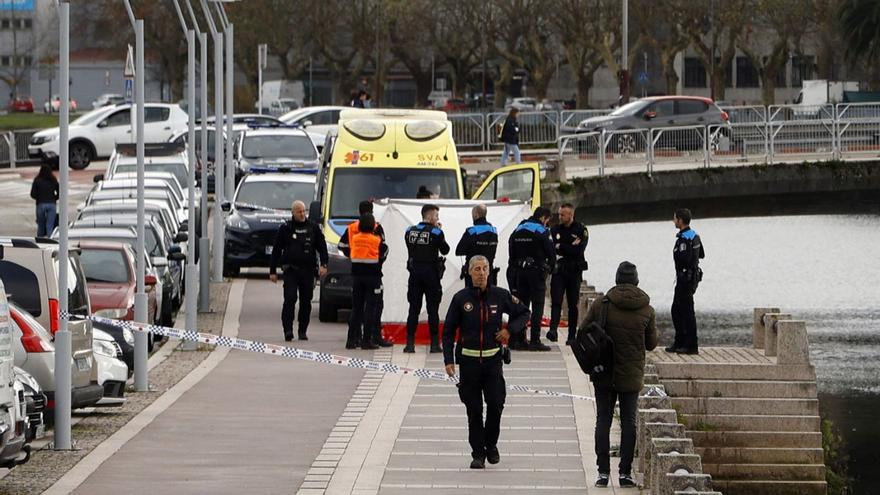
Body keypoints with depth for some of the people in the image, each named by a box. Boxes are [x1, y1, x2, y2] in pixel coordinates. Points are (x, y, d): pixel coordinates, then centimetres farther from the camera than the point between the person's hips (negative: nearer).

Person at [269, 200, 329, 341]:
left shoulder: (313, 227, 9)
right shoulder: (285, 228, 5)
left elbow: (322, 246, 11)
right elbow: (276, 250, 8)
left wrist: (323, 264, -4)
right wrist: (273, 271, 5)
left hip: (308, 270, 2)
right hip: (290, 270, -2)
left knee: (306, 301, 5)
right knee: (290, 299, -15)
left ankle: (302, 331, 13)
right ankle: (288, 329, -17)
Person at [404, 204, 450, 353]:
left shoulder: (410, 231, 3)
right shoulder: (436, 232, -10)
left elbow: (410, 249, 11)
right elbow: (445, 250, 0)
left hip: (415, 273, 3)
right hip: (431, 273, -3)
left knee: (413, 309, 6)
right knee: (433, 310, 2)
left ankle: (410, 343, 2)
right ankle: (435, 344, 2)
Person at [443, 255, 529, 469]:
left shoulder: (500, 296, 0)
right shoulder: (461, 298, -1)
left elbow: (523, 313, 14)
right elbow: (448, 331, 4)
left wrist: (510, 329, -3)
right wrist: (448, 360, -4)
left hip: (493, 359, 0)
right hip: (468, 360, 0)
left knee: (496, 405, -6)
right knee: (474, 409, 2)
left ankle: (491, 445, 17)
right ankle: (478, 453, 11)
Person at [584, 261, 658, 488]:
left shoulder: (601, 306, -8)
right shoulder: (646, 311, -5)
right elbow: (652, 343, 4)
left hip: (604, 374, -1)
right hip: (632, 375, 1)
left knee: (603, 420, 6)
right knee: (628, 421, 8)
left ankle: (603, 471, 0)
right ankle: (625, 472, 5)